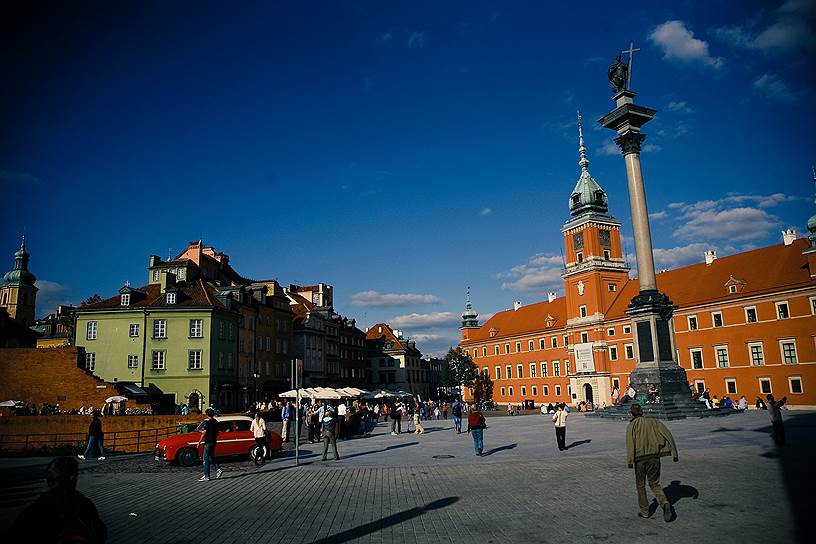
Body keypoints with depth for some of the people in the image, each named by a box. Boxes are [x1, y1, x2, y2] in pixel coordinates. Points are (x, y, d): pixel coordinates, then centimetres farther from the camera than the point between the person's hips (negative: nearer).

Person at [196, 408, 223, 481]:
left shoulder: (207, 422, -15)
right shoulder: (216, 422, 8)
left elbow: (204, 433, -17)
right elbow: (217, 433, 14)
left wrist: (199, 442, -10)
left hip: (208, 442, -8)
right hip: (213, 442, 8)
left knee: (206, 459, -1)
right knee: (211, 457, 20)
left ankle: (206, 476, 2)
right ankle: (218, 469, 9)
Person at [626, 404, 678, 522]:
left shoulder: (632, 425, -3)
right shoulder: (653, 422, 9)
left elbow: (630, 443, -16)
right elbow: (668, 435, 1)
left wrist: (630, 460, -17)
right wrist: (674, 453, 1)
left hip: (640, 459, -3)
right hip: (654, 457, 3)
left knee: (640, 485, 14)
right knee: (654, 484, 15)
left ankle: (644, 511, 19)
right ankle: (665, 503, -10)